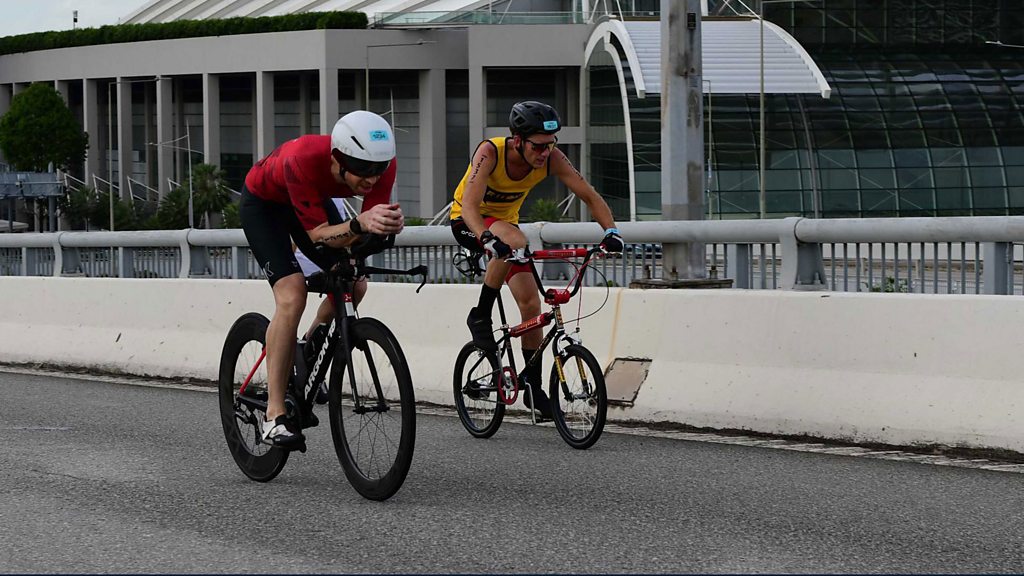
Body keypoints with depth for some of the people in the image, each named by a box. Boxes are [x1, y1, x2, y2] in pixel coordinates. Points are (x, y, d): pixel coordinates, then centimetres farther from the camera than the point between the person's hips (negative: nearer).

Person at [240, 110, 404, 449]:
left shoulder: (382, 163, -30)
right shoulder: (304, 159, -43)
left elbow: (370, 231, -27)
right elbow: (318, 234, -39)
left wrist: (389, 225, -50)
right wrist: (361, 224, -58)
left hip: (313, 199, 6)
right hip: (263, 201, -6)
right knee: (292, 296, -22)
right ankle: (274, 417, -20)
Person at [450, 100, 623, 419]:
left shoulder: (551, 158, -21)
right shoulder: (490, 152, -33)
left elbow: (589, 195, -20)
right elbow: (469, 205, -43)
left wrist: (610, 231, -37)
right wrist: (489, 239, -60)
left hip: (505, 222, 5)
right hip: (469, 222, -5)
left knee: (531, 304, -3)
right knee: (514, 240, -37)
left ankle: (533, 386, 10)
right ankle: (480, 317, -21)